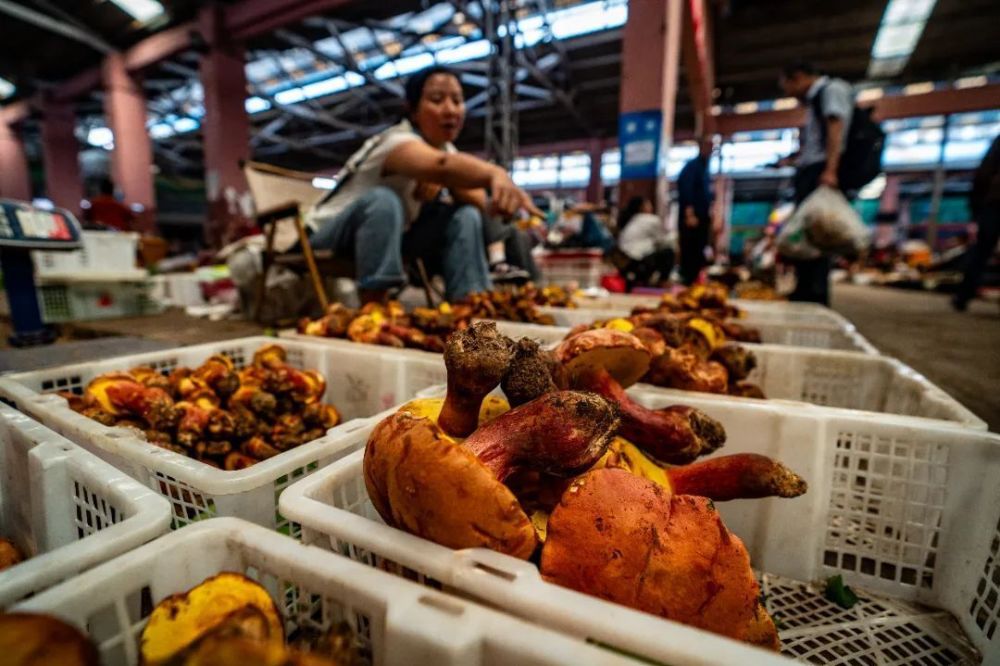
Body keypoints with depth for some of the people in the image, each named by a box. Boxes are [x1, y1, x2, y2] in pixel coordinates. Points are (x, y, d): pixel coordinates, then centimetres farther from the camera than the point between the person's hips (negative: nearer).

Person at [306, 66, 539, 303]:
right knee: (383, 200, -37)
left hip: (390, 237, 6)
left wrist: (440, 187, -27)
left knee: (465, 216, -12)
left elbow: (480, 203, -10)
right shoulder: (397, 141, -26)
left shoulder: (447, 149, -2)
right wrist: (495, 174, -68)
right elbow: (443, 166, -50)